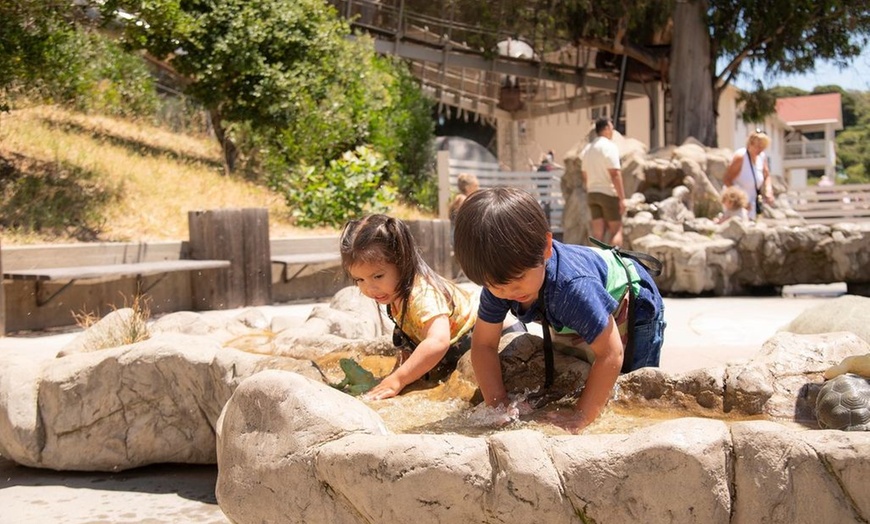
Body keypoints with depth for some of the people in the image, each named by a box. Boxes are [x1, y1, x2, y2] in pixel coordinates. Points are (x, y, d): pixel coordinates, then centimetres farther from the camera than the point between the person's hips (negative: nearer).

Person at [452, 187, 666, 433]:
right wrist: (498, 405, -31)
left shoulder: (573, 286, -50)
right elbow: (484, 344, -20)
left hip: (632, 307, -5)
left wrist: (580, 417, -43)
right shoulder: (498, 278, -29)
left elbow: (611, 354, -43)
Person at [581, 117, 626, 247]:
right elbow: (615, 173, -17)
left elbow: (585, 175, 17)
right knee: (616, 230, 0)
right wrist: (622, 198, -18)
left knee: (598, 232, 4)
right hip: (608, 193, -7)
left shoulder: (587, 148, 13)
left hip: (592, 193, 7)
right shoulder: (609, 146, -10)